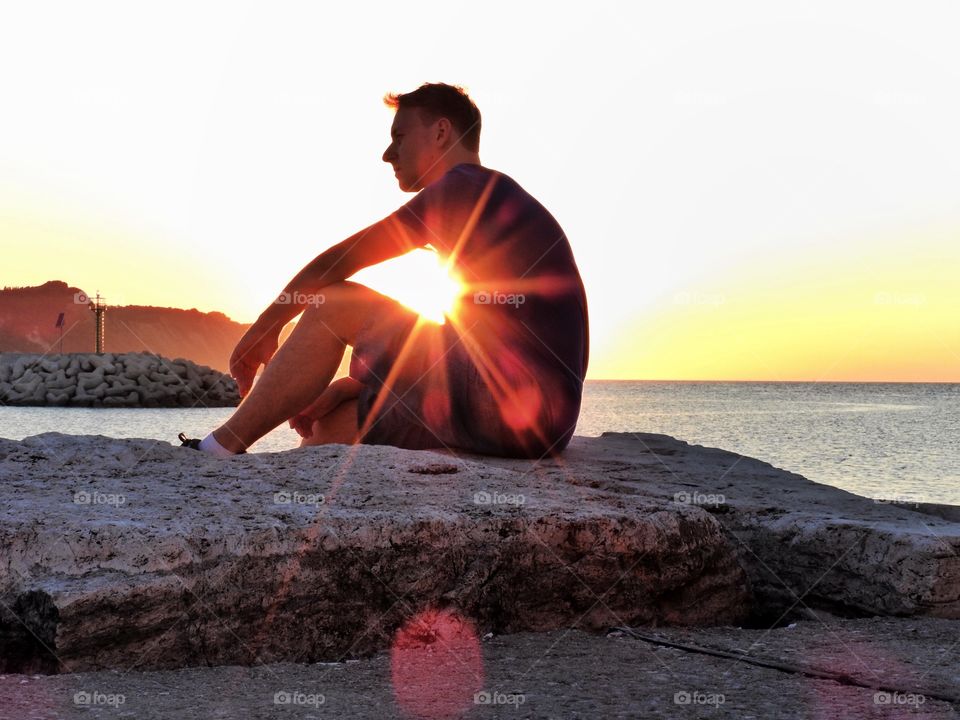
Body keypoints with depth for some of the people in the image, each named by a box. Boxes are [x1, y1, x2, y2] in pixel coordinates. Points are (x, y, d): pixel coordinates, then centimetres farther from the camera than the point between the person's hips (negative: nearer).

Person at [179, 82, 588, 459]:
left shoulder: (469, 187, -2)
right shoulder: (499, 199, 28)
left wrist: (263, 330, 10)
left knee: (332, 303, -3)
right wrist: (336, 392, 21)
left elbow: (338, 261, -3)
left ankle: (219, 451, -2)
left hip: (515, 405, -10)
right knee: (331, 423, 16)